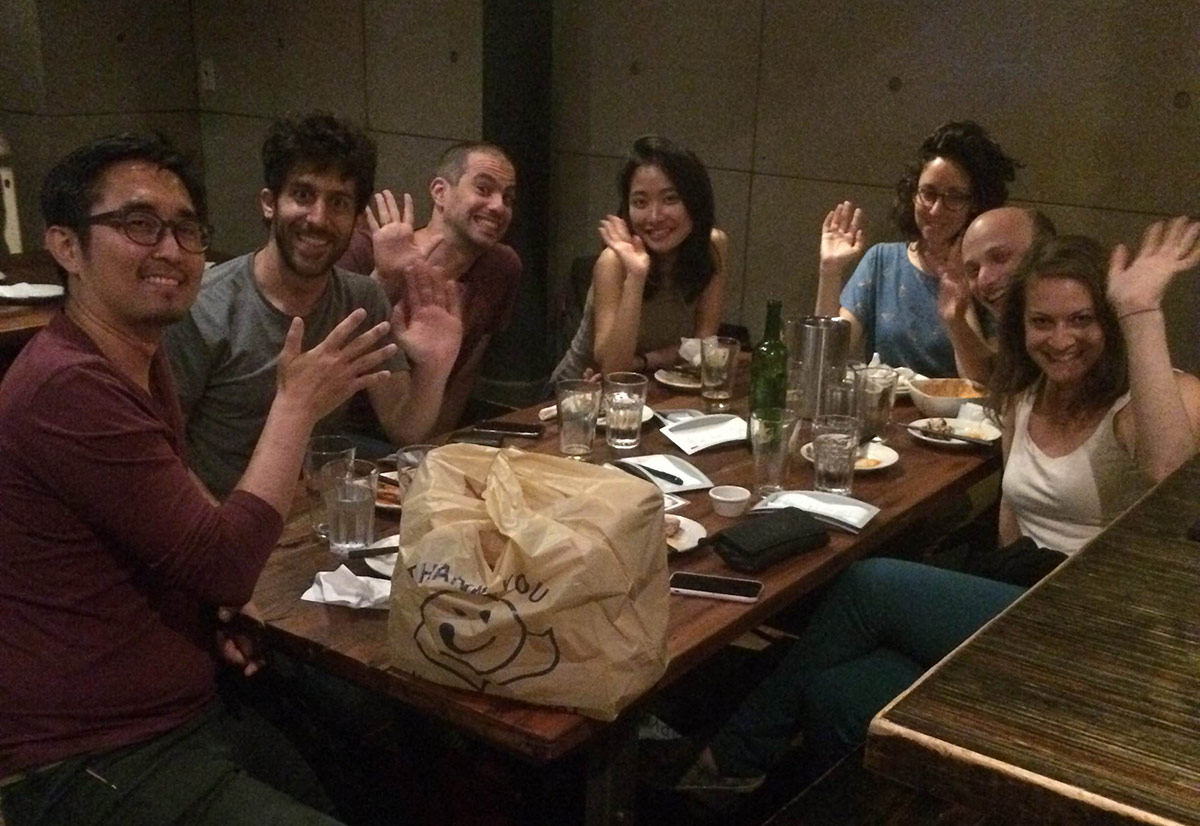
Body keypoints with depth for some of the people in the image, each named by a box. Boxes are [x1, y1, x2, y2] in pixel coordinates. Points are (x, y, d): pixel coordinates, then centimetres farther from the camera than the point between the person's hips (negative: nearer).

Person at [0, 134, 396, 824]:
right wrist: (297, 404, -11)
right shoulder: (67, 386, -22)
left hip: (190, 710, 10)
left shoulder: (142, 362, 11)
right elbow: (227, 563, -20)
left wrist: (210, 611, 0)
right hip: (97, 766, -9)